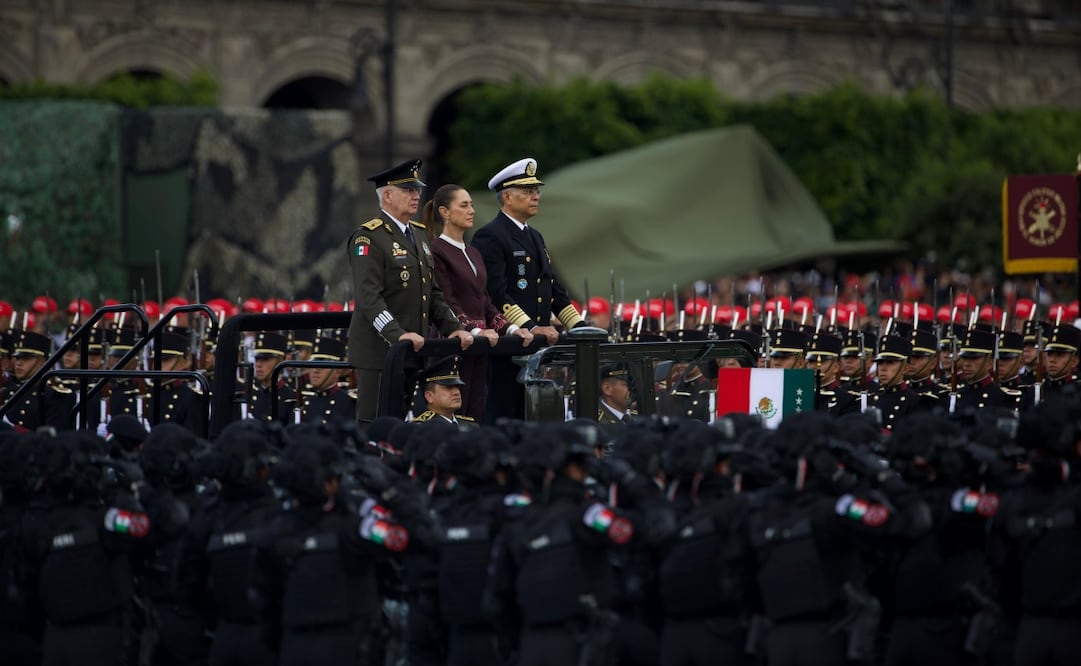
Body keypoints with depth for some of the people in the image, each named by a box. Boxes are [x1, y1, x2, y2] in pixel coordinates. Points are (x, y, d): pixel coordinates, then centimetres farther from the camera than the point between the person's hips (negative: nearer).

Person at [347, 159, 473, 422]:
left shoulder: (419, 235, 19)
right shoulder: (368, 238, -8)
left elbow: (433, 294, 20)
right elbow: (369, 297, -18)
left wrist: (453, 329, 5)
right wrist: (397, 335, -29)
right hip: (379, 349, -8)